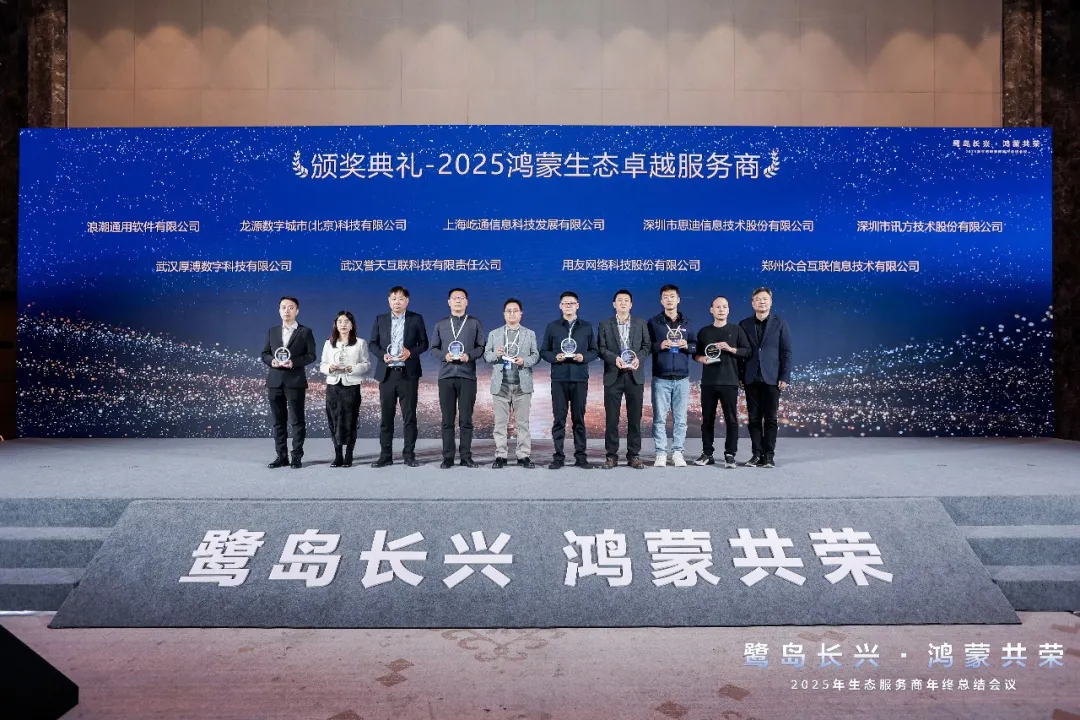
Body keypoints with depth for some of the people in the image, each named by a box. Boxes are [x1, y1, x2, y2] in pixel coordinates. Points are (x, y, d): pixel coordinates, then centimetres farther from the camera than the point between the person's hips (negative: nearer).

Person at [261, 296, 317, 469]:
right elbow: (264, 354, 14)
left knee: (297, 420, -1)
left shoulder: (305, 332, 3)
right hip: (275, 382, 4)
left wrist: (294, 362, -17)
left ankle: (297, 456, 5)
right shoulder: (272, 331, 15)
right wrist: (271, 361, -8)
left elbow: (311, 355, -2)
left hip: (295, 382, -4)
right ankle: (281, 456, 13)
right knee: (278, 420, 7)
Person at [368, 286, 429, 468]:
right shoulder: (380, 319, 10)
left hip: (408, 373, -2)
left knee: (409, 415, 0)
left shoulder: (416, 319, 5)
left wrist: (410, 352, -13)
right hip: (387, 373, 2)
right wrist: (382, 355, -9)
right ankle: (385, 455, 10)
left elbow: (423, 343, 5)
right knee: (386, 415, 4)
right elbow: (372, 343, 10)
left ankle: (409, 454, 8)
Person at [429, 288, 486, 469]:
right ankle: (448, 457, 6)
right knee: (447, 418, 1)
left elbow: (482, 347, 4)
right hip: (446, 376, 1)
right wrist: (444, 355, -9)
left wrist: (469, 355, -14)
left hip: (467, 376, -1)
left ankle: (466, 456, 6)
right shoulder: (440, 324, 14)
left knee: (466, 418, -1)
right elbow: (433, 348, 11)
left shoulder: (475, 323, 9)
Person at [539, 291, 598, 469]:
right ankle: (558, 456, 6)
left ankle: (581, 456, 9)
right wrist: (555, 357, -12)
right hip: (559, 379, 0)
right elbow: (543, 351, 7)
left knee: (579, 418, 3)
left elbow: (594, 351, 9)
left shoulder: (587, 327, 9)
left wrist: (584, 357, -11)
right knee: (559, 419, 0)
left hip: (580, 379, 0)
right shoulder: (552, 327, 7)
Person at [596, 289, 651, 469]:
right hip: (613, 376, -1)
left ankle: (633, 455, 10)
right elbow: (601, 348, 1)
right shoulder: (605, 325, 8)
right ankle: (611, 455, 7)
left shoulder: (640, 323, 11)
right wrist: (615, 358, -16)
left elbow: (647, 345, 7)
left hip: (635, 375, 1)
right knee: (611, 418, 0)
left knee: (635, 417, 3)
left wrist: (639, 358, -12)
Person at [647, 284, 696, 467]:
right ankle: (661, 454, 4)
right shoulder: (653, 322, 4)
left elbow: (695, 346, 14)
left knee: (680, 418, 3)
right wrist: (659, 346, -15)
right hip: (661, 378, -2)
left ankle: (677, 453, 10)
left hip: (682, 378, 2)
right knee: (659, 418, -2)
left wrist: (687, 346, -7)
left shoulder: (687, 322, 12)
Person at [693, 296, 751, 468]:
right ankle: (707, 454, 12)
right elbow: (695, 353, 17)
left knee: (731, 419, -3)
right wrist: (701, 359, -5)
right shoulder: (704, 332, 12)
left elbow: (747, 351, 2)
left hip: (729, 382, -2)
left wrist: (730, 349, -13)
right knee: (707, 419, 5)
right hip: (708, 382, 2)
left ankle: (730, 455, 1)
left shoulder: (736, 330, 6)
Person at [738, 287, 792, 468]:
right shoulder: (744, 324, 9)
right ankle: (756, 454, 10)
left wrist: (785, 377, -7)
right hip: (751, 378, 2)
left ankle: (768, 455, 5)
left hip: (771, 378, -2)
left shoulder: (780, 323, 3)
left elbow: (786, 352, 1)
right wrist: (739, 376, 1)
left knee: (770, 418, 0)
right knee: (754, 419, 4)